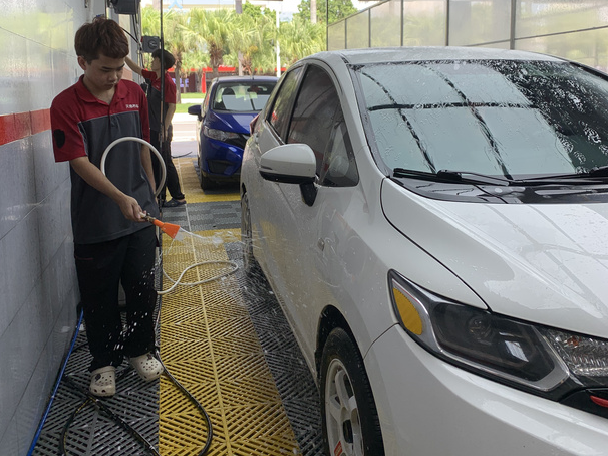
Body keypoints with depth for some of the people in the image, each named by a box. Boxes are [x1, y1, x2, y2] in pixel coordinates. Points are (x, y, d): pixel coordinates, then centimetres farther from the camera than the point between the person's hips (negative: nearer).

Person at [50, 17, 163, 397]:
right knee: (100, 297, 9)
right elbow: (81, 163, -17)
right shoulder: (66, 105, -12)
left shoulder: (134, 93, 3)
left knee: (143, 288, 13)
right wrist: (120, 198, -29)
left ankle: (140, 349, 34)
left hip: (140, 214, 4)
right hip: (94, 221, -3)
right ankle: (105, 362, 27)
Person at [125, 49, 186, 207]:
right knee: (156, 163, 12)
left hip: (161, 130, -9)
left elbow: (172, 107, -18)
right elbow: (136, 68, 24)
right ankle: (160, 197, 20)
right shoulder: (152, 77, 10)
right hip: (152, 129, 9)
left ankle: (179, 197, 3)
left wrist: (166, 129, -21)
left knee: (166, 163, -4)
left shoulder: (168, 82, -15)